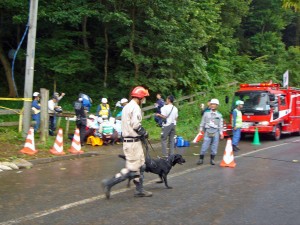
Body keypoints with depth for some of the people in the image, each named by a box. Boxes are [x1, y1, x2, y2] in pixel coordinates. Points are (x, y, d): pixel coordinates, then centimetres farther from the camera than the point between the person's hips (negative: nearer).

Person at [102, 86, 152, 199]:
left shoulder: (127, 107, 16)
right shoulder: (135, 107, -15)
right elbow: (136, 125, -23)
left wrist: (141, 133, 10)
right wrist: (144, 133, -7)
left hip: (128, 140, 11)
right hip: (133, 142, -11)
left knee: (140, 166, 17)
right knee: (131, 169, -6)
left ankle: (139, 190, 23)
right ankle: (109, 183, -6)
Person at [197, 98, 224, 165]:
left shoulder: (219, 115, 9)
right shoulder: (206, 113, 5)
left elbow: (220, 125, 9)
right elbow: (203, 122, 9)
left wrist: (221, 133, 5)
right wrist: (201, 129, 7)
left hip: (216, 131, 2)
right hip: (208, 130, -1)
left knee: (214, 146, 3)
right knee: (204, 145, -6)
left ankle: (212, 159, 15)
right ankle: (201, 159, 1)